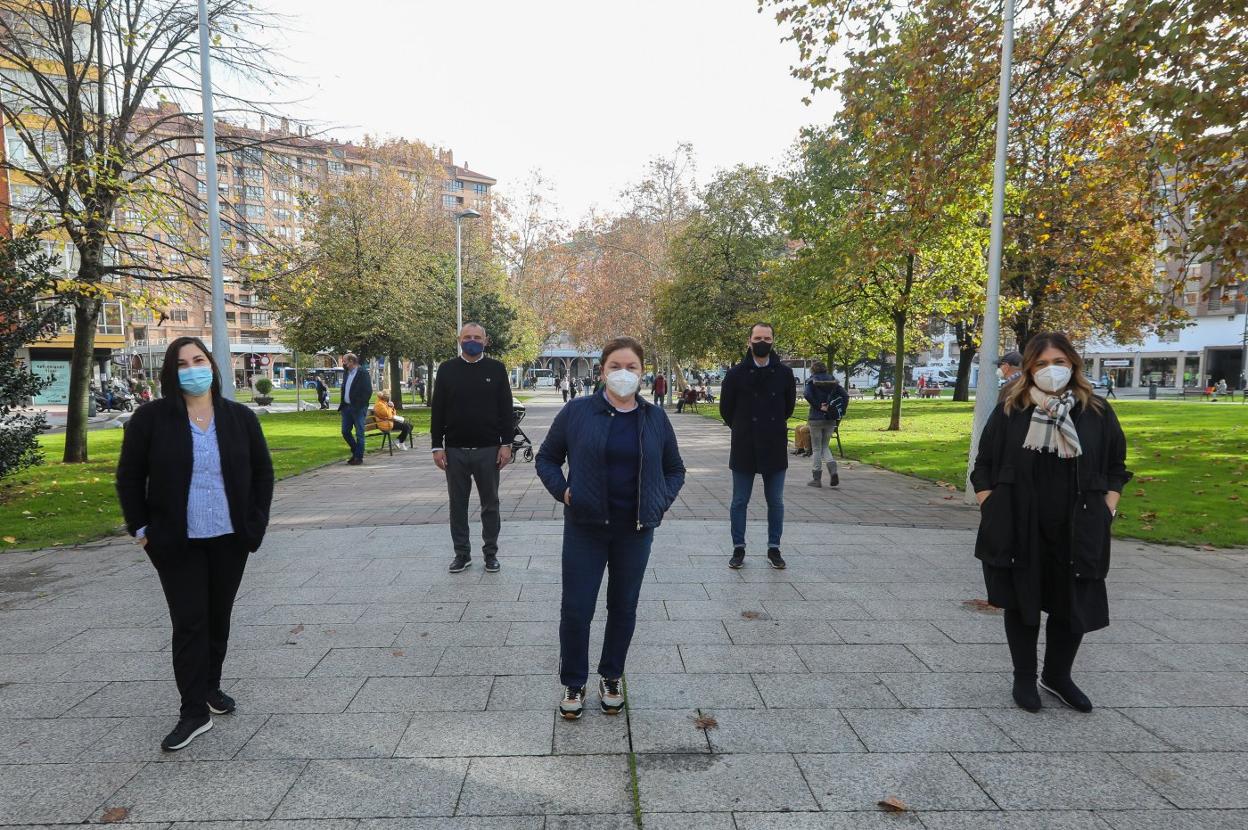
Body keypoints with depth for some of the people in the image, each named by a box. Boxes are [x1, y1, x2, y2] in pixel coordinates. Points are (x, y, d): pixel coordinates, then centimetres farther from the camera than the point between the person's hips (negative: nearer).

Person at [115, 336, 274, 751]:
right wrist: (140, 528, -3)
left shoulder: (240, 417, 1)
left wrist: (255, 522, 0)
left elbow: (262, 471, 7)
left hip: (229, 538, 2)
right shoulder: (151, 417, -4)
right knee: (189, 622, -1)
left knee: (218, 617, 14)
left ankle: (211, 687, 32)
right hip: (177, 543, -2)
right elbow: (130, 477, 2)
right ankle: (194, 712, 7)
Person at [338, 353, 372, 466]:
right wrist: (342, 403, 11)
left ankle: (359, 457, 8)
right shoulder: (346, 373, 14)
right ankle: (355, 452, 25)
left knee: (359, 433, 0)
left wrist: (360, 405, -17)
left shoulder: (363, 373, -10)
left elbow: (368, 391, -14)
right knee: (345, 432, 9)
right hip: (346, 407, 8)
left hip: (358, 409, -8)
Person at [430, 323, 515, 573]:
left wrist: (506, 443, -5)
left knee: (490, 504, 7)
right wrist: (437, 446, -1)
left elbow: (506, 409, 1)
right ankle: (462, 553, 21)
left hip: (488, 449, -1)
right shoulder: (446, 370, 5)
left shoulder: (496, 369, 2)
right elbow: (437, 411, 5)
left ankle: (491, 553, 20)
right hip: (455, 450, 1)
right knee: (458, 504, 9)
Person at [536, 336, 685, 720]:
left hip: (635, 531, 2)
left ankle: (611, 678, 34)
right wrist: (562, 491, -9)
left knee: (623, 607, 14)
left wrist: (660, 503, 0)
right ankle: (573, 684, 25)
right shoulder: (577, 412, -5)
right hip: (585, 529, -1)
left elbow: (675, 469, 14)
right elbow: (546, 458, 6)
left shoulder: (655, 418, 2)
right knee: (576, 609, 4)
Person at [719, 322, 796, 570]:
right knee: (739, 502, 7)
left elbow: (789, 406, 14)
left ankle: (774, 549, 22)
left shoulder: (784, 373, 0)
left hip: (775, 448, 1)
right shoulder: (736, 373, -4)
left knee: (776, 503, 9)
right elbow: (726, 409, 6)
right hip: (743, 448, -1)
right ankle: (738, 548, 19)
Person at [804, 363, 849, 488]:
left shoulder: (812, 381, -4)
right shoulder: (833, 381, 7)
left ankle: (816, 479, 9)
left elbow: (807, 394, -24)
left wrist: (818, 406, -17)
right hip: (831, 420, 4)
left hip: (816, 418, -4)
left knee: (816, 449, 6)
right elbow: (845, 396, -3)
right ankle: (833, 472, -5)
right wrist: (840, 412, -2)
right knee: (825, 447, 16)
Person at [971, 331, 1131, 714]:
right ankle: (1024, 679, 26)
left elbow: (1116, 468, 11)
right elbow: (983, 467, 3)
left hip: (1076, 535, 2)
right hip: (1018, 532, -1)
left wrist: (1105, 513, 1)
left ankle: (1057, 677, 33)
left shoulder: (1097, 413, 4)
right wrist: (990, 514, -4)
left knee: (1074, 609, 10)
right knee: (1022, 605, 9)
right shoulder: (1009, 412, 0)